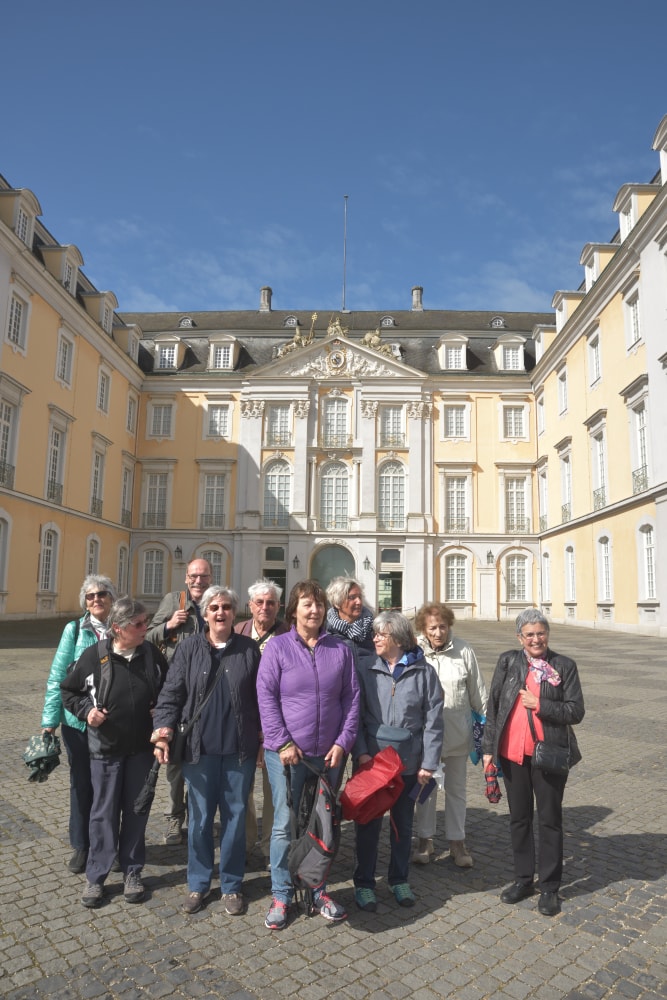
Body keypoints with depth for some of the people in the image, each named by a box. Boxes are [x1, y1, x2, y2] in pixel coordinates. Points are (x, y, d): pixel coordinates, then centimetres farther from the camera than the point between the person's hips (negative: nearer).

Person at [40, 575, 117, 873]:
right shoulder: (74, 630, -6)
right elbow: (58, 676, -4)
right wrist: (49, 721, -6)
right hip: (78, 720, -1)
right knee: (81, 782, 13)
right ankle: (80, 846, 31)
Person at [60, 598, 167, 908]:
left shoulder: (152, 654, -6)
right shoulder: (94, 656, -12)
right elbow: (68, 690, 3)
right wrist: (85, 710, -12)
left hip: (142, 748, 2)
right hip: (106, 748, -2)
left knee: (136, 811, 12)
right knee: (104, 813, 9)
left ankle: (132, 872, 29)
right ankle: (95, 876, 26)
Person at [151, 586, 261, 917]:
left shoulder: (249, 649, -1)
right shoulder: (189, 648, -1)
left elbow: (261, 697, 3)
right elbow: (171, 694, -1)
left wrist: (265, 739, 3)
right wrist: (163, 732, -12)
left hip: (239, 749, 0)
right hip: (199, 748, 0)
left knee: (235, 815, 11)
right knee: (199, 816, 12)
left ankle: (231, 885, 29)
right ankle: (198, 884, 31)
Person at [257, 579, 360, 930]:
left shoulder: (340, 649, 2)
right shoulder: (277, 647, -5)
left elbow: (351, 698, 4)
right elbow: (266, 697, -7)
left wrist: (343, 742, -4)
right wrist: (283, 743, -12)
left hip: (329, 753, 3)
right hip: (286, 753, -3)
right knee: (285, 824, 5)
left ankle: (319, 891, 32)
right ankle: (280, 896, 23)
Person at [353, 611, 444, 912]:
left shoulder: (423, 672, -5)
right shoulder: (366, 670, -4)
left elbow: (433, 720, -4)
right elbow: (355, 714, -2)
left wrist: (429, 763, -6)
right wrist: (361, 752, -12)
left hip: (408, 762, 1)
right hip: (371, 760, 0)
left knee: (403, 823, 17)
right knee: (368, 822, 8)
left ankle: (399, 879, 35)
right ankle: (364, 883, 26)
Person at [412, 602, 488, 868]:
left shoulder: (463, 651, -8)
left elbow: (478, 692, 2)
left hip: (457, 732, 1)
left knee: (456, 788, 16)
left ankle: (457, 841, 31)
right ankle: (425, 840, 31)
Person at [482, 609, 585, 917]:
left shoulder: (564, 666, -3)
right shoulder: (508, 661, 1)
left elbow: (576, 712, -6)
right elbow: (493, 705, 2)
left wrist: (539, 705, -17)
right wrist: (488, 747, 0)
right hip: (512, 753, 2)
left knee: (549, 820, 10)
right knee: (519, 818, 15)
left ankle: (549, 887, 24)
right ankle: (523, 879, 31)